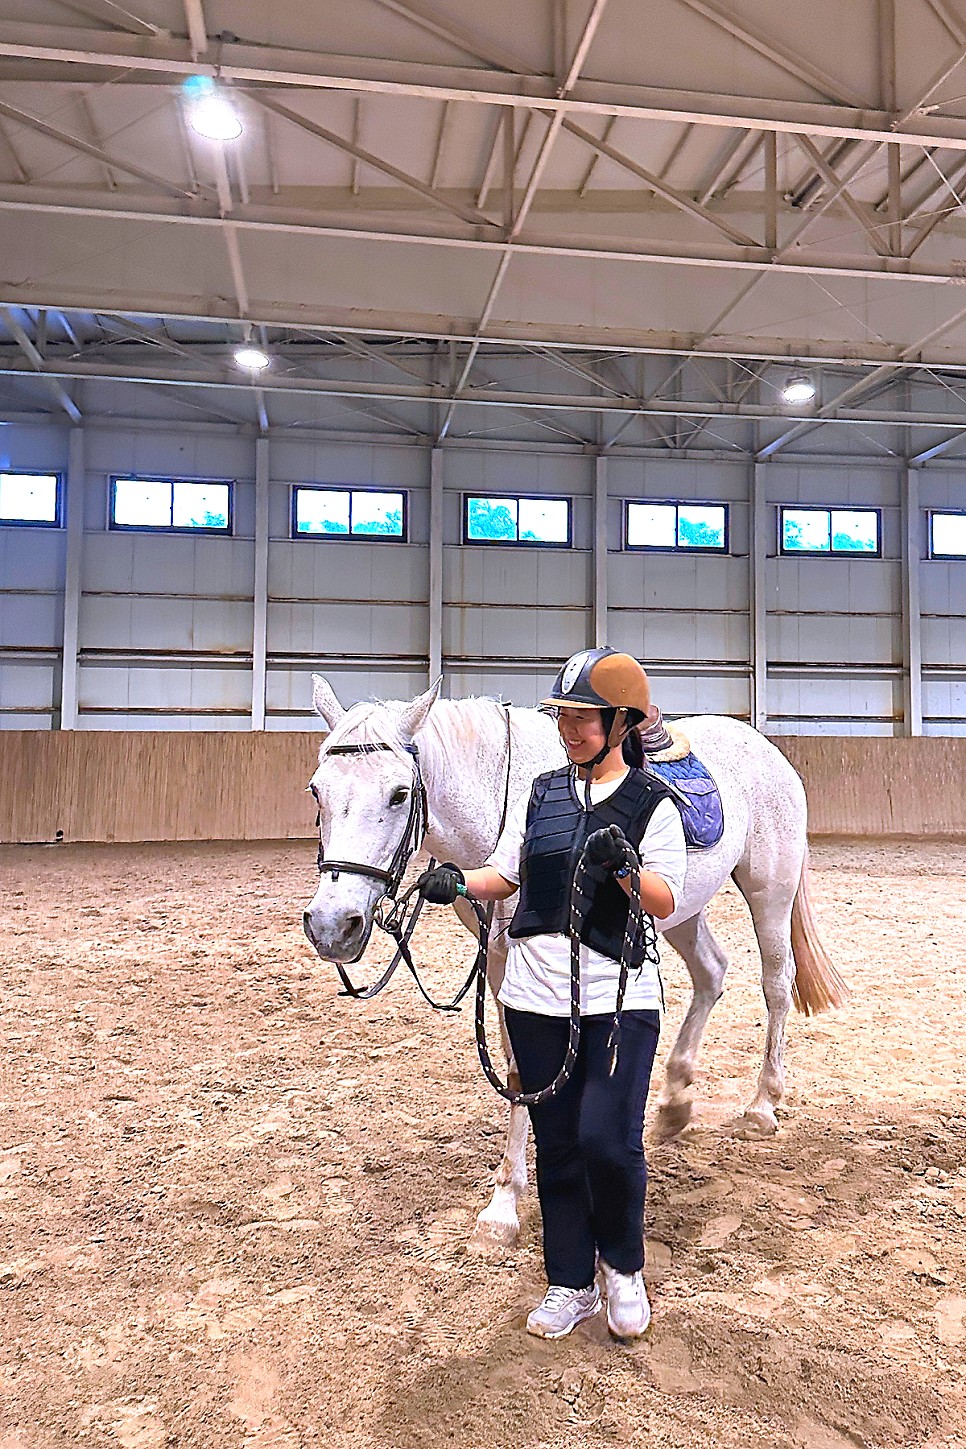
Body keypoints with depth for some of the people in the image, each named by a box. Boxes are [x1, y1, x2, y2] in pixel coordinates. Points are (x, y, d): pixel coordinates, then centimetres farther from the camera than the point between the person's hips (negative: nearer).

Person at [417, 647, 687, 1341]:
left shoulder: (653, 803, -5)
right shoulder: (542, 792, 7)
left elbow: (666, 901, -9)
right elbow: (505, 874, 9)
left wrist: (623, 868, -27)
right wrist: (459, 882, -9)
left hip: (620, 997, -4)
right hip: (536, 995, 4)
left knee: (608, 1140, -8)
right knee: (557, 1143, 13)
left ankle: (623, 1265, 24)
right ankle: (571, 1284, 32)